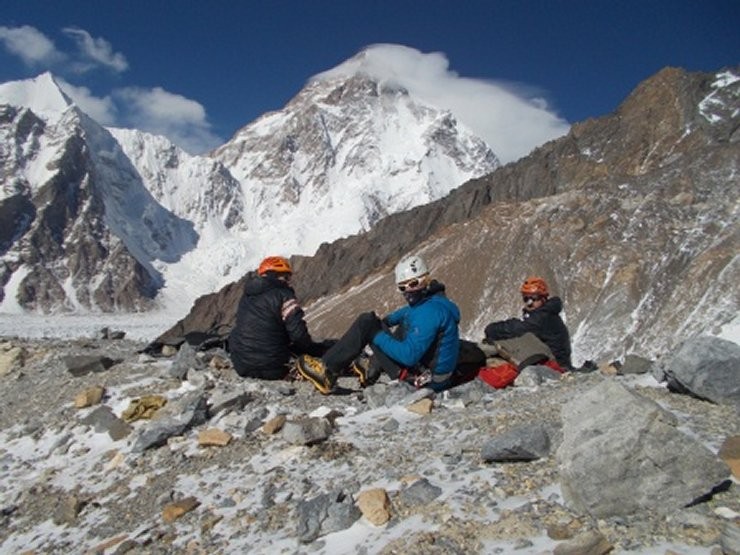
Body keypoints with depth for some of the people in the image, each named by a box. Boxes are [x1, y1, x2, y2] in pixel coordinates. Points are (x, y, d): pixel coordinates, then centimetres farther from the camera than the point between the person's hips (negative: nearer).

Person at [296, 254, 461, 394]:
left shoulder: (429, 311, -23)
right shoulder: (432, 301, 8)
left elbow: (409, 356, -28)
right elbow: (408, 311, 31)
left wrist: (377, 335, -16)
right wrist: (385, 322, 16)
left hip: (424, 379, -10)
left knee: (366, 322, -9)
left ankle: (328, 371, -7)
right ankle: (371, 370, 37)